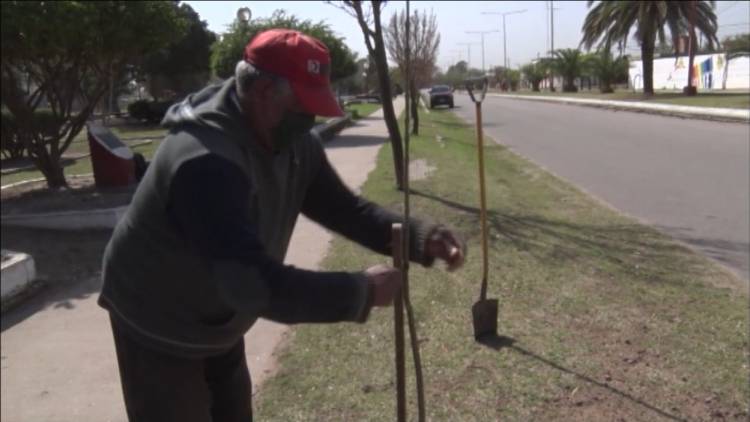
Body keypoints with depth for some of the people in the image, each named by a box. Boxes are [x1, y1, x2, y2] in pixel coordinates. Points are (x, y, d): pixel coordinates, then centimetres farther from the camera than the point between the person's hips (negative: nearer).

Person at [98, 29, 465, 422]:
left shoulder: (294, 144, -9)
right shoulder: (205, 161, -38)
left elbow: (345, 207, -2)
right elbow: (253, 282, -44)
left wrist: (419, 237, -19)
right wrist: (361, 291, -37)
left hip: (219, 325, 8)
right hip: (159, 332, -8)